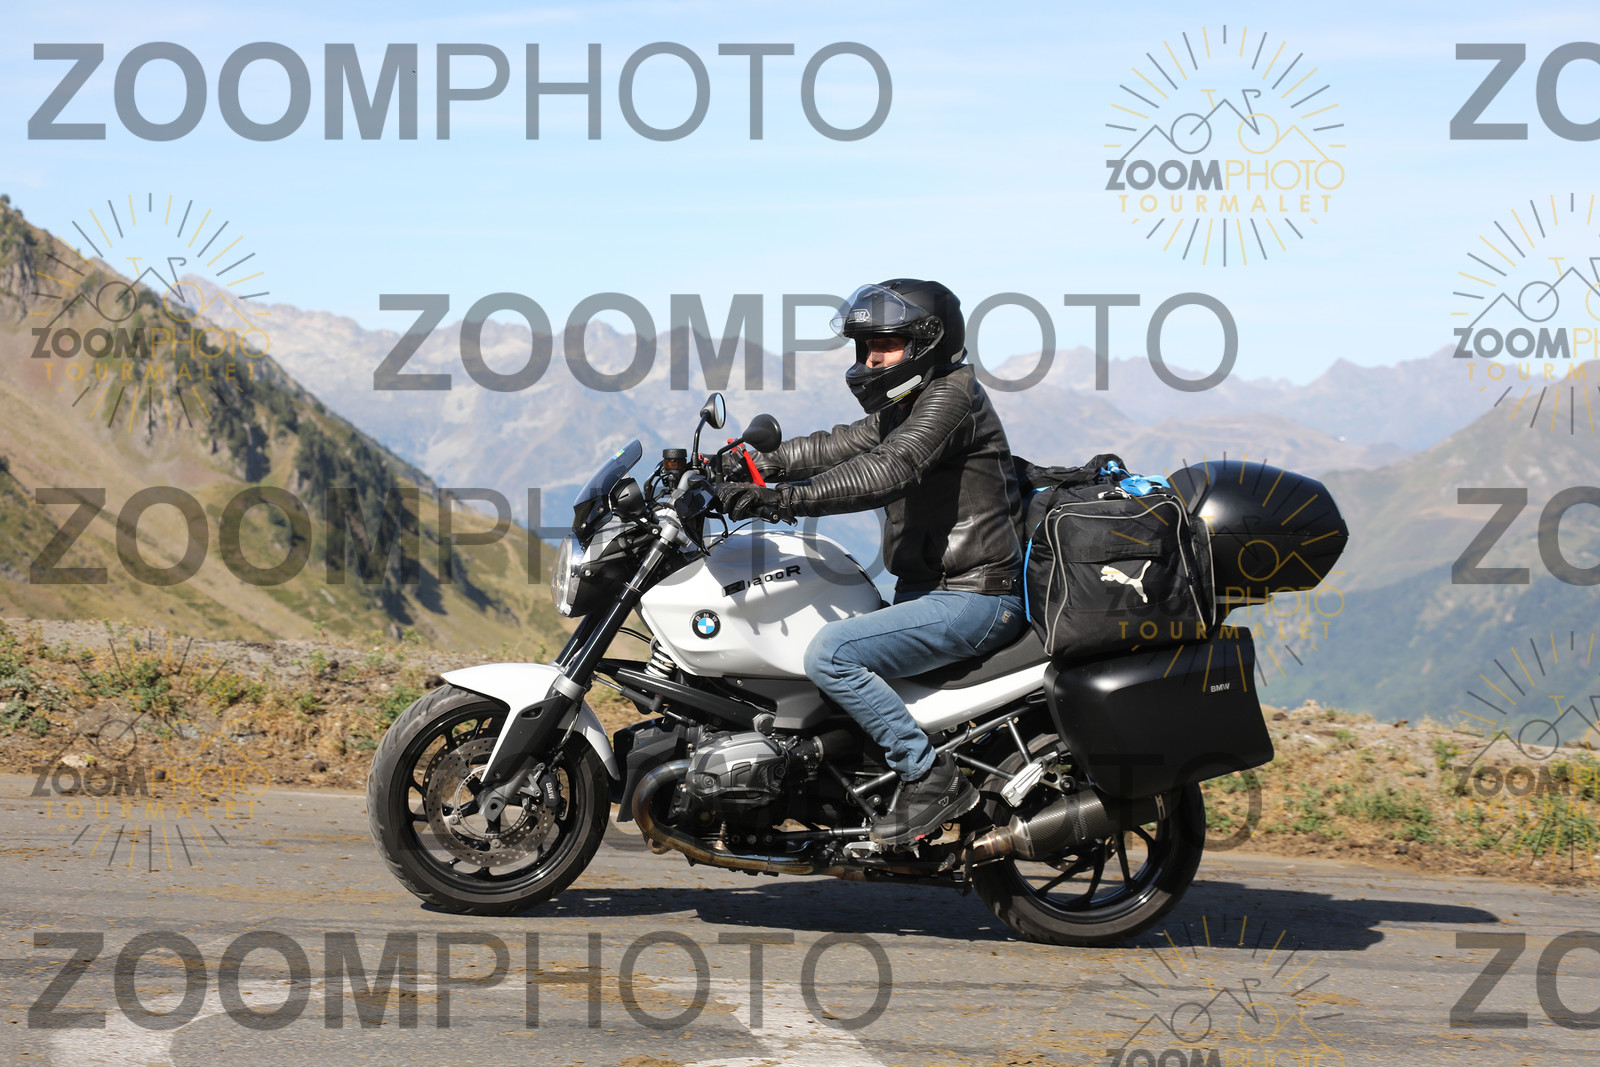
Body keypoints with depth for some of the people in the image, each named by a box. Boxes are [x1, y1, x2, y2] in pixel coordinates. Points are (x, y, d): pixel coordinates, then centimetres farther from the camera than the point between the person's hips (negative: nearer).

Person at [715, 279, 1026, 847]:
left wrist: (786, 498, -37)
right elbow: (838, 446, 12)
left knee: (829, 654, -24)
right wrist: (754, 467, -3)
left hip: (974, 599, -11)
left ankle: (931, 777, -19)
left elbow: (890, 470, -27)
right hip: (930, 591, 11)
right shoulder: (906, 406, 19)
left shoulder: (951, 393, -13)